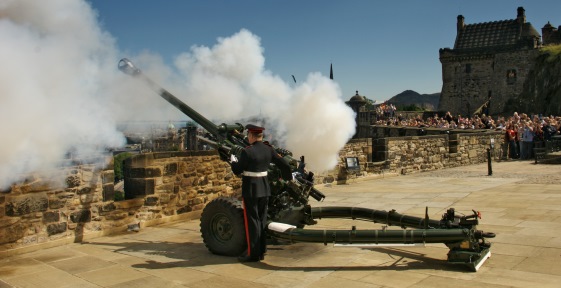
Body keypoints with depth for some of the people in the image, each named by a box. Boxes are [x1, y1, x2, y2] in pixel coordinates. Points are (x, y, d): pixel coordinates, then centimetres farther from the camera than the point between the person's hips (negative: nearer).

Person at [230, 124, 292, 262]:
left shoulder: (247, 151, -16)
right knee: (262, 219, 14)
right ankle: (261, 251, 22)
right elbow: (284, 164, 5)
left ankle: (253, 253, 6)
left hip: (250, 189, -6)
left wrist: (233, 161, 11)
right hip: (264, 189, 6)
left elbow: (237, 171, -10)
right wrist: (286, 176, 23)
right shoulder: (268, 150, 2)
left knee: (252, 221, 1)